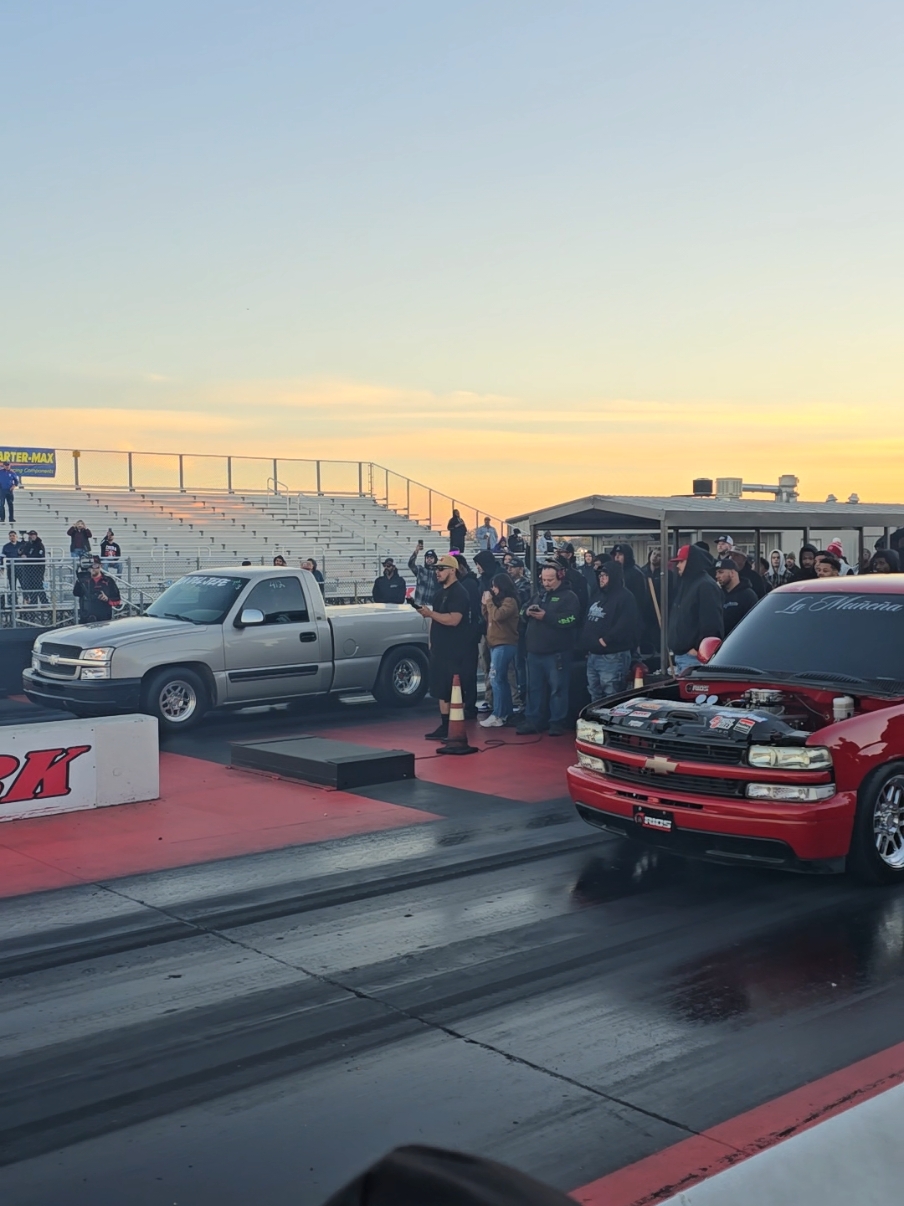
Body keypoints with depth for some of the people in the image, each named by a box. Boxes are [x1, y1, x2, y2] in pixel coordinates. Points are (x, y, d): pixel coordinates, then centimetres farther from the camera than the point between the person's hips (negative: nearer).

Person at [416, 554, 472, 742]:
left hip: (453, 651, -9)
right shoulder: (440, 591, 16)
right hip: (439, 649, 10)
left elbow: (453, 620, -25)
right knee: (440, 689, 11)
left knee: (453, 690, -8)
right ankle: (444, 726, 17)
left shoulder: (458, 593, -13)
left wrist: (430, 613, -22)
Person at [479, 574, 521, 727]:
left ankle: (498, 716, -14)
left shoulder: (509, 601, -11)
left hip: (505, 645, -10)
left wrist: (489, 601, -11)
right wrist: (485, 604, 4)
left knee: (496, 679, -13)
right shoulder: (498, 600, 18)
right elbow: (488, 618, 18)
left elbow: (497, 616, -24)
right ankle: (506, 713, 17)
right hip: (496, 644, 10)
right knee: (501, 680, 12)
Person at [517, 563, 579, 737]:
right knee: (534, 687, 11)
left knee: (557, 688, -1)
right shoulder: (538, 595, 17)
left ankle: (558, 723, 6)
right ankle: (533, 721, 18)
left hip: (556, 652, -7)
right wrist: (528, 612, -5)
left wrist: (546, 616, -20)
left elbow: (570, 619, -19)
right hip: (535, 650, 7)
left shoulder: (568, 597, -4)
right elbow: (523, 615, 19)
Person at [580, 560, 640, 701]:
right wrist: (584, 643, 13)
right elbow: (588, 621, 23)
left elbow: (625, 624, -22)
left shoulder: (625, 597, -11)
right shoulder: (598, 594, 18)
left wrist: (606, 640, -20)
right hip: (592, 655, 9)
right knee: (595, 699, 17)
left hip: (612, 657, -9)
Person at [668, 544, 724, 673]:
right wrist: (675, 646, 17)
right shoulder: (686, 584, 19)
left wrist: (699, 649, -18)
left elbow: (711, 624, -19)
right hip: (680, 655, 10)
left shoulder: (706, 586, -12)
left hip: (694, 657, -10)